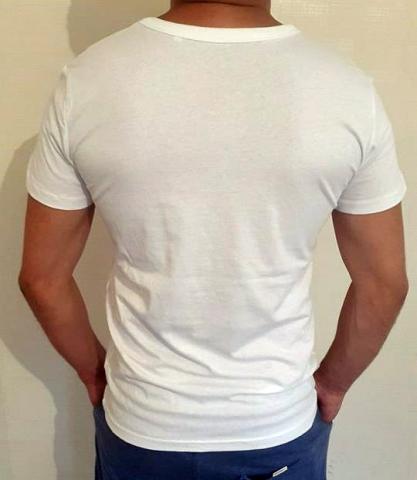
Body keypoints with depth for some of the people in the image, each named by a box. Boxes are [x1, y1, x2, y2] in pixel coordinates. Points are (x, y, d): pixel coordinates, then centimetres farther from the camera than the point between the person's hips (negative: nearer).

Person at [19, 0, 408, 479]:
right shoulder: (349, 91, -16)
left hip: (141, 425, 1)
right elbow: (384, 284, -7)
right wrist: (332, 382, 9)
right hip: (281, 425, 1)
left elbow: (42, 278, -8)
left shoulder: (87, 81, -16)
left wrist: (94, 370, 9)